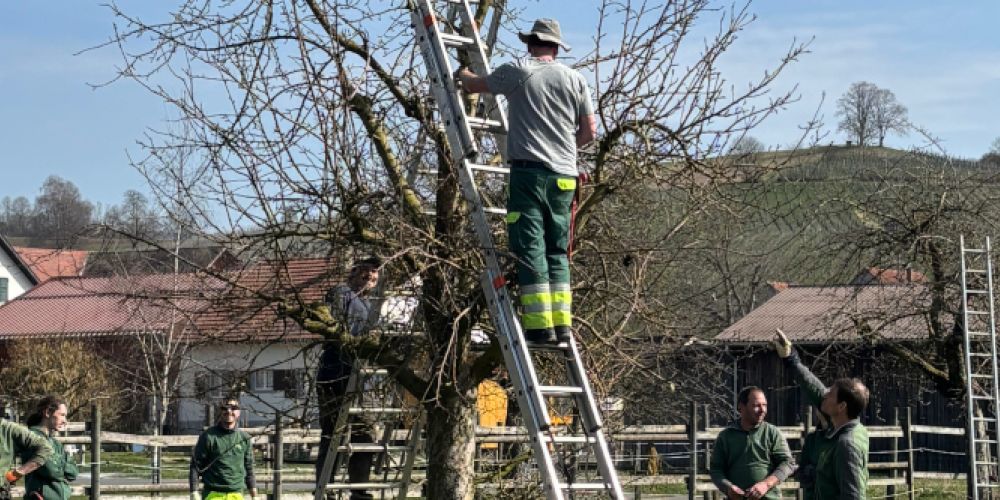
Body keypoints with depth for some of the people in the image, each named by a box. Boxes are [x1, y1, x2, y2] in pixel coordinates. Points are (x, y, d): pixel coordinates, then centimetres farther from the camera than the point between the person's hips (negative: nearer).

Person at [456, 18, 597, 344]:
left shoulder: (516, 72, 1)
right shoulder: (574, 79, 10)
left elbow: (474, 86, 18)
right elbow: (589, 132, 12)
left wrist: (462, 74, 41)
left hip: (529, 172, -4)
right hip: (564, 177, 4)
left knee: (530, 249, -5)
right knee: (557, 251, 10)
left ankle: (540, 325, -12)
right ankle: (562, 323, 5)